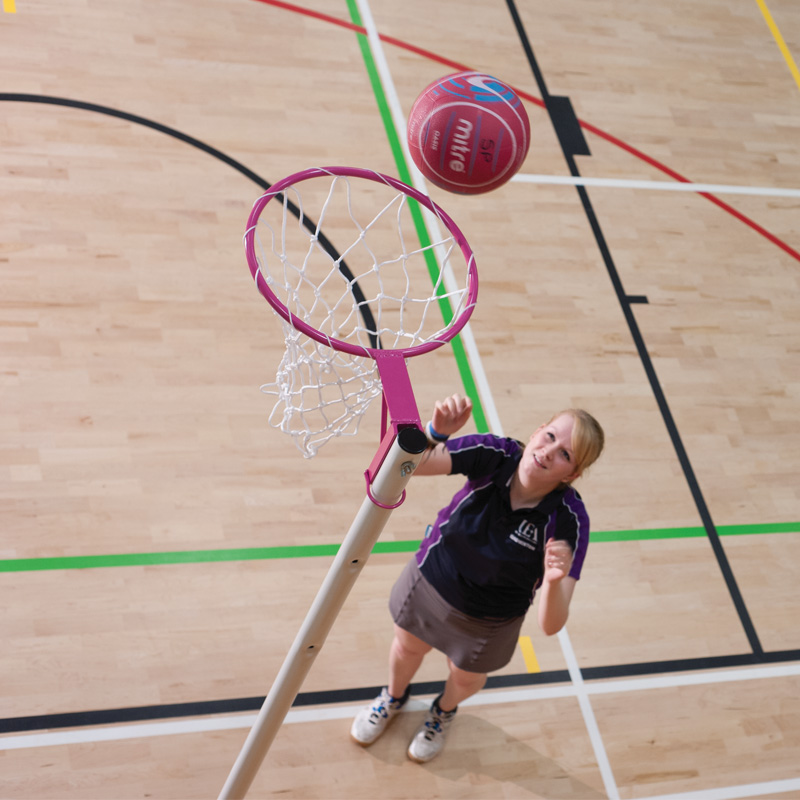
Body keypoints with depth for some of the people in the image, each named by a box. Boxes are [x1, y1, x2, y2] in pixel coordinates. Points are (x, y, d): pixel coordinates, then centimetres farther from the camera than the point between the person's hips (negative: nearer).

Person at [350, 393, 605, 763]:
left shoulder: (569, 520, -35)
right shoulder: (496, 454, -31)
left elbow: (550, 626, -39)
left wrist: (554, 582, -60)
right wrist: (435, 433, -61)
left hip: (488, 623, -1)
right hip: (431, 581, 1)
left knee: (466, 678, 29)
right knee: (407, 648, 30)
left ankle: (444, 710, 68)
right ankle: (394, 697, 67)